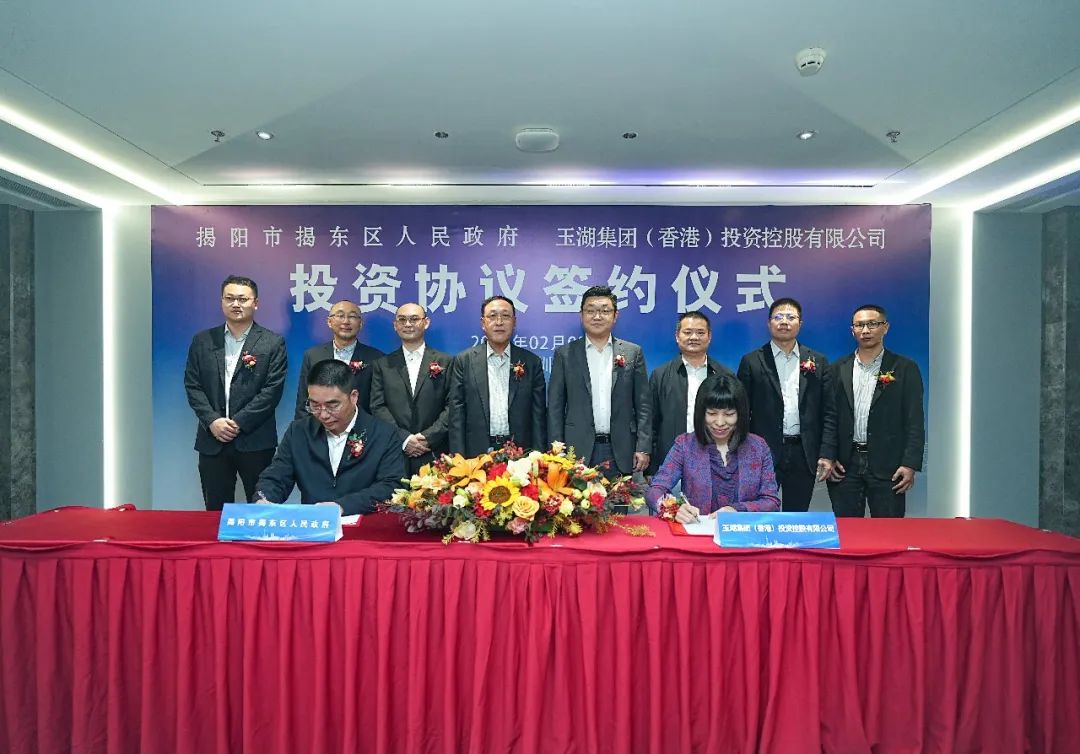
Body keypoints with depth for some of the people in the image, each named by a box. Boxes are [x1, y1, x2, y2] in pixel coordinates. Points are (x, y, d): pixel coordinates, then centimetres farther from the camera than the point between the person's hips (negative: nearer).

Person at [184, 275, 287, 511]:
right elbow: (192, 386, 6)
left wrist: (238, 422, -12)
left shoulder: (273, 343, 0)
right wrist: (213, 421, -8)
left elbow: (272, 390, -7)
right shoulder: (202, 341, 10)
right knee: (216, 510, 10)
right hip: (212, 441, 3)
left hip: (255, 441, -3)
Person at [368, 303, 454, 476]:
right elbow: (378, 407, 2)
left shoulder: (445, 362, 7)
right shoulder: (382, 365, 11)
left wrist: (428, 437, -10)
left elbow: (451, 406, 0)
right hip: (394, 453, 1)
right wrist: (404, 439, -9)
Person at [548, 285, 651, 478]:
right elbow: (555, 407, 4)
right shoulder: (565, 354, 5)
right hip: (578, 452, 0)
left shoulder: (633, 353, 7)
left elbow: (643, 405, 6)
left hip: (622, 453, 1)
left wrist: (643, 448, -2)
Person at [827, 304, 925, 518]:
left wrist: (910, 464, -9)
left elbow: (914, 422, -1)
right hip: (845, 465, 2)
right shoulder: (839, 369, 8)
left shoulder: (905, 368, 2)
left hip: (887, 466, -2)